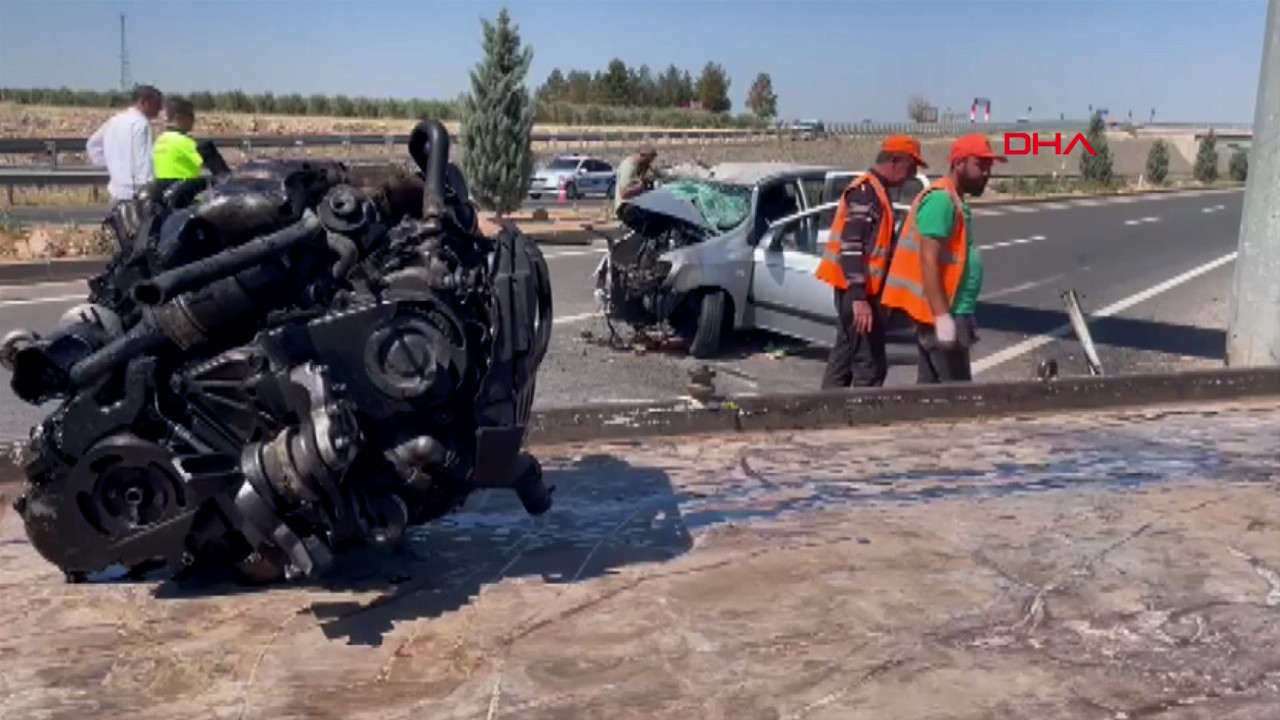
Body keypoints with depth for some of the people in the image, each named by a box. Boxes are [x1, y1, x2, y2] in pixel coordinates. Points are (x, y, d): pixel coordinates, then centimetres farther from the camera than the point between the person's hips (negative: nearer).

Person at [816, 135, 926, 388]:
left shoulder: (875, 191, 17)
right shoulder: (866, 191, -16)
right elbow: (851, 248, -24)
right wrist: (859, 298, -29)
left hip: (857, 290, 11)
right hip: (858, 291, -11)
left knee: (845, 356, 16)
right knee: (871, 365, -8)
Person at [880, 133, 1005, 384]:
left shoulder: (954, 201, 18)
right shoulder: (941, 200, -14)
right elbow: (929, 260, -22)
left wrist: (965, 317, 25)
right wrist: (942, 316, -26)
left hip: (948, 314, 10)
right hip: (941, 316, -10)